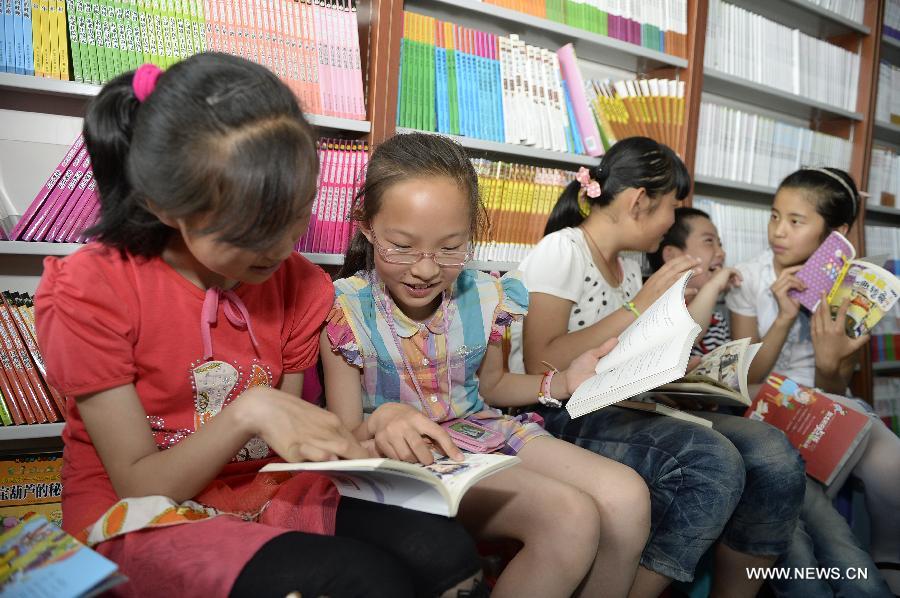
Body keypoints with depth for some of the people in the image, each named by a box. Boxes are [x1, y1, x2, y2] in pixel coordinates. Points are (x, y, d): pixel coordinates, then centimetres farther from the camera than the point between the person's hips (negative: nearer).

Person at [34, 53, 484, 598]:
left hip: (270, 496, 5)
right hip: (144, 521, -4)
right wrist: (248, 411, -27)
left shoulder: (298, 282, -1)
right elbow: (140, 484, -12)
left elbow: (289, 447, 5)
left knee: (451, 554, -21)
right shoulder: (87, 293, -14)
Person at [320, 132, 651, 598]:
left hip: (483, 430, 6)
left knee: (627, 498, -14)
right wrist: (381, 423, -36)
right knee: (571, 519, -26)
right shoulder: (345, 310, -15)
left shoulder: (483, 296, -2)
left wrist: (560, 384, 1)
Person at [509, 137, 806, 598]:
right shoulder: (561, 251, -8)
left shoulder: (629, 266, 16)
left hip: (620, 408, 8)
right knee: (712, 461, -30)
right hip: (557, 418, -7)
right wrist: (639, 307, -17)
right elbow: (541, 367, -18)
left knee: (774, 457, -13)